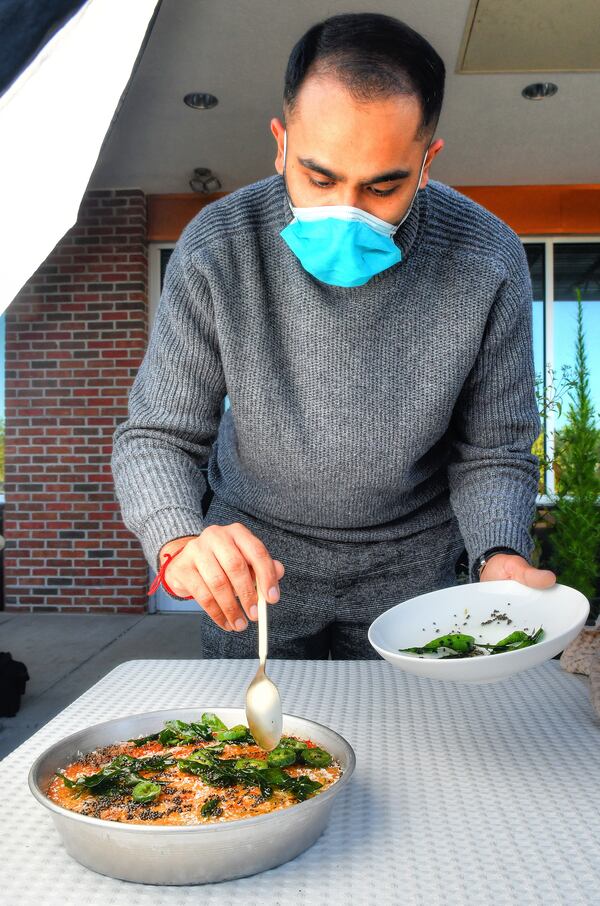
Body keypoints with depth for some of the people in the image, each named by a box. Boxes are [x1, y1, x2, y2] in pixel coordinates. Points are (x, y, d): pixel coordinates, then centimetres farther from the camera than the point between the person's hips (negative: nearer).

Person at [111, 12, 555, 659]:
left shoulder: (490, 262, -22)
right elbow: (155, 437, -18)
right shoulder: (216, 248, -22)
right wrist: (181, 545, -38)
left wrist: (499, 557, -31)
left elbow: (491, 451, -11)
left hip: (408, 567, 1)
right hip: (253, 556, 0)